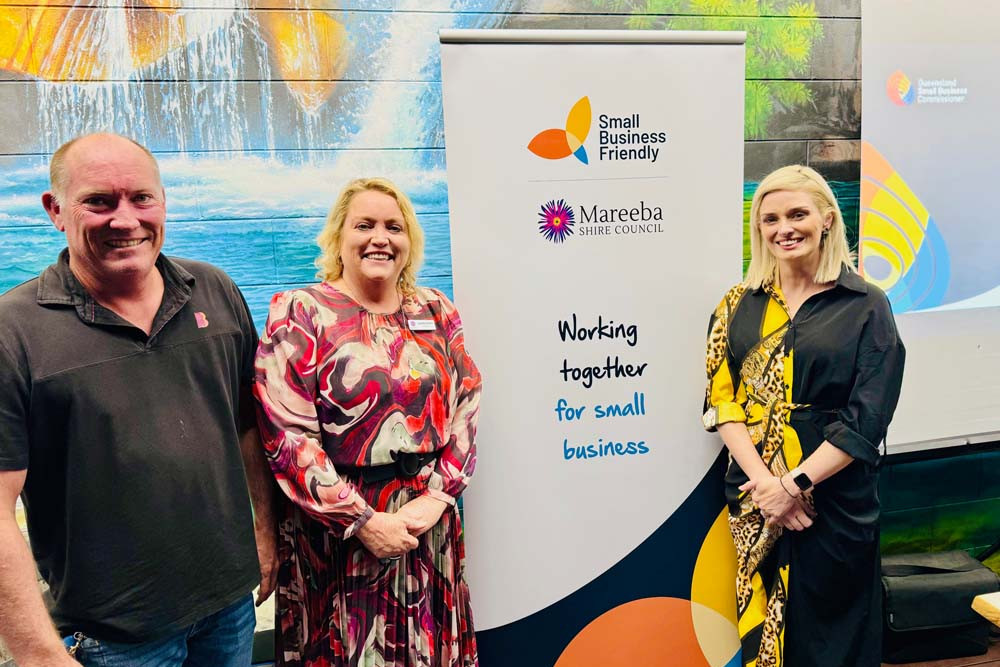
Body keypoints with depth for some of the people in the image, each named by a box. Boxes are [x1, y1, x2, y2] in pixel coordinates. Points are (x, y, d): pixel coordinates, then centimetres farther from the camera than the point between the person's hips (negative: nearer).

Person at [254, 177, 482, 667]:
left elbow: (464, 412, 3)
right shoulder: (298, 314, -8)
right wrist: (363, 521, -15)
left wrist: (436, 496, -9)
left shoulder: (437, 313, 5)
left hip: (428, 521, 4)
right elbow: (287, 435, -14)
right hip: (336, 533, -3)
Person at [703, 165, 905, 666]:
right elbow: (720, 399, -2)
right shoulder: (738, 306, 5)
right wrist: (762, 480, -14)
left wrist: (794, 483, -16)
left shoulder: (866, 306, -4)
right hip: (755, 496, 2)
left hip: (835, 499, -2)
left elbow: (867, 419, -10)